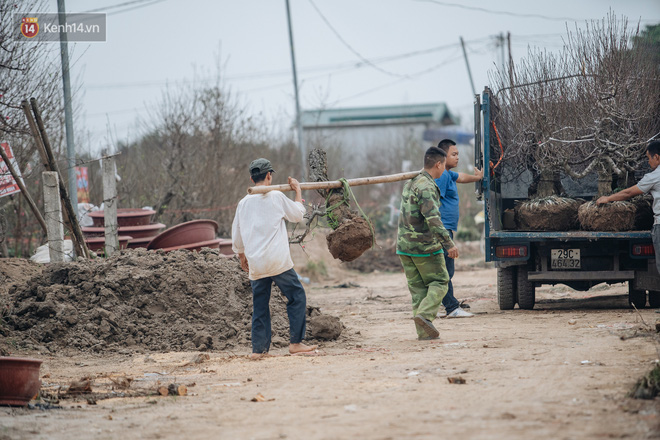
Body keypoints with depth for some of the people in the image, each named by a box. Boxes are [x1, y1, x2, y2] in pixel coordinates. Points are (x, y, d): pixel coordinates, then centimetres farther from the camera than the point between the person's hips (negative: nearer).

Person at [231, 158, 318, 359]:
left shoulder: (243, 203, 10)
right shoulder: (276, 196, -3)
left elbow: (236, 236, 16)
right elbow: (298, 214, 11)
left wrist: (242, 257, 31)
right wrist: (298, 190, 24)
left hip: (255, 264, 5)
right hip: (277, 260, -5)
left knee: (260, 305, 11)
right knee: (296, 296, 6)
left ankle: (258, 348, 8)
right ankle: (296, 342, 1)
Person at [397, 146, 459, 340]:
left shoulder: (409, 184, 13)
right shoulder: (426, 187, -17)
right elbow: (433, 219, -26)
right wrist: (448, 243, -26)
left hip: (404, 246, 8)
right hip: (425, 245, -8)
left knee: (417, 288, 9)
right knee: (439, 282, 5)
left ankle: (424, 331, 5)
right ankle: (425, 314, -15)